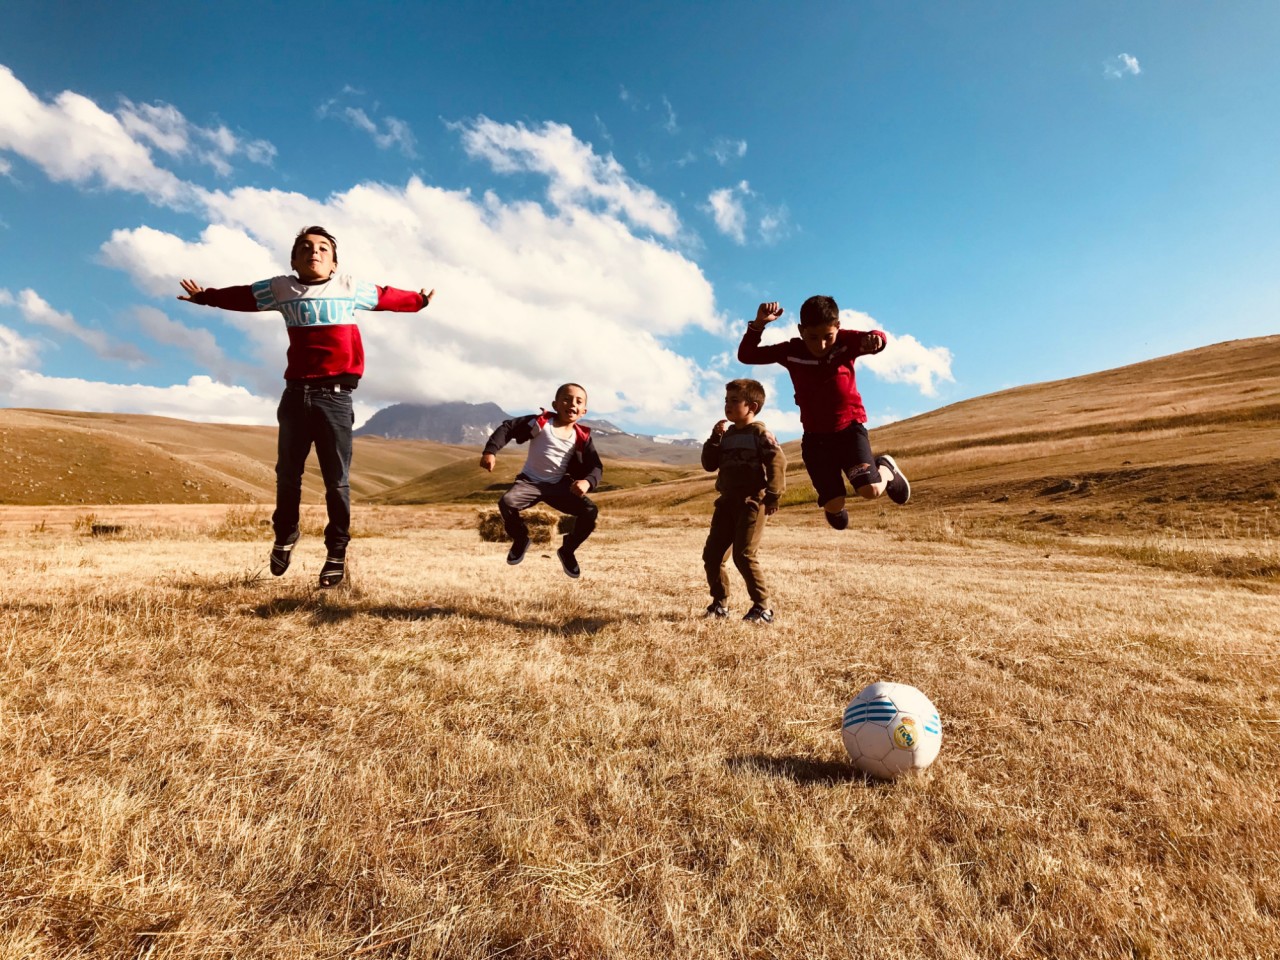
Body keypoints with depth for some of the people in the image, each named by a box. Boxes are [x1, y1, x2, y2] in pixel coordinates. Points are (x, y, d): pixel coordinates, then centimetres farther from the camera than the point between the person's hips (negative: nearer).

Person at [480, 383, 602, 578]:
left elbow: (596, 466, -6)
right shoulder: (540, 423, -12)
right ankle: (520, 539, 3)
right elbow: (507, 428, -10)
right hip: (530, 481, -2)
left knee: (590, 511, -17)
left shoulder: (582, 437, -5)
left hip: (559, 485, 2)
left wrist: (588, 481, -30)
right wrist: (490, 451, -24)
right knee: (506, 503, -30)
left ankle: (567, 550, 10)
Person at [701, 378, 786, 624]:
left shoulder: (759, 433, -5)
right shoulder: (726, 434, 16)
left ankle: (763, 607, -2)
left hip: (752, 502, -7)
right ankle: (719, 603, 18)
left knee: (743, 555, -15)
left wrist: (772, 496, -21)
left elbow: (778, 462, -14)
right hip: (727, 502, 7)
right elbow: (709, 464, 10)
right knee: (711, 554, 4)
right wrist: (714, 438, -3)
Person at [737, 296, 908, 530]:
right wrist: (759, 323, -24)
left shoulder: (846, 341, -10)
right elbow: (746, 356, -8)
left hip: (850, 427, -1)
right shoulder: (791, 351, -8)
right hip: (815, 436, 1)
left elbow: (879, 338, -27)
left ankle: (886, 468, 19)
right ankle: (834, 506, 35)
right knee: (833, 505, -6)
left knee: (871, 491, -18)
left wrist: (874, 339, -52)